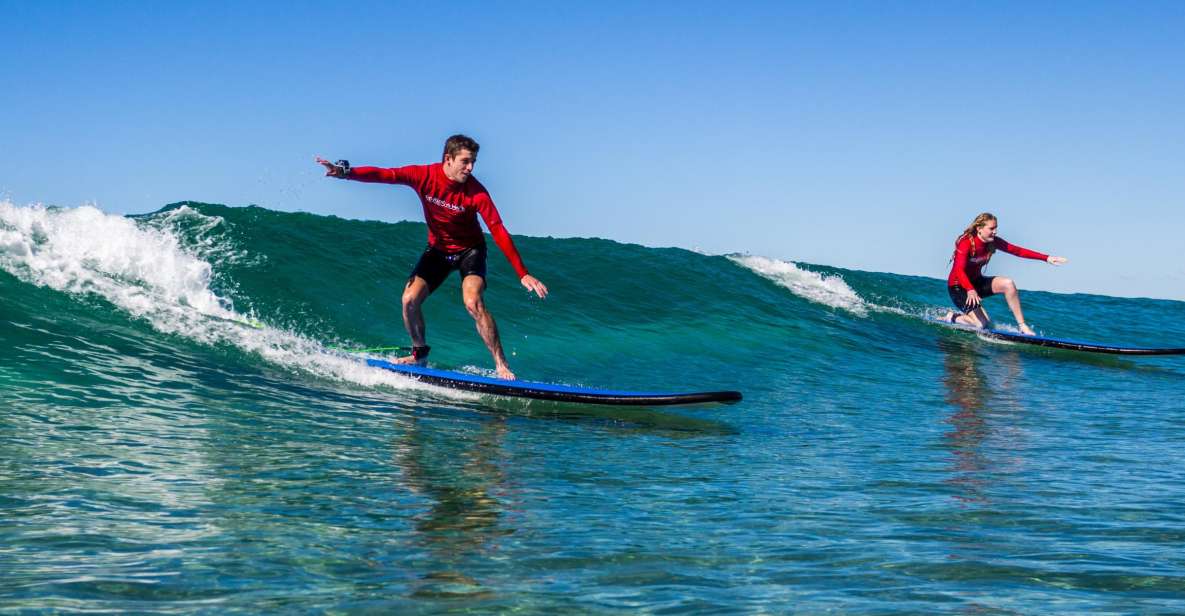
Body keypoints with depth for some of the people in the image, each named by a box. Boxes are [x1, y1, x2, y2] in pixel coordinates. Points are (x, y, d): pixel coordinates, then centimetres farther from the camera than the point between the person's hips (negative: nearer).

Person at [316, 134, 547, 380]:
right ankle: (420, 352, 17)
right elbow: (383, 175, -23)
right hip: (438, 249, 4)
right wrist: (345, 172, -41)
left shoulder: (476, 192, -25)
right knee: (410, 300, -9)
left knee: (473, 302, -26)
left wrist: (523, 274, -31)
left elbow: (499, 232, -27)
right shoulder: (424, 175, -19)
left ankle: (501, 366, -18)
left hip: (469, 250, -3)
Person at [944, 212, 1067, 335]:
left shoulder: (993, 242, -6)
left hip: (976, 281, 7)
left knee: (1008, 284, -17)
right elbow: (959, 270, -38)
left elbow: (1017, 251, -6)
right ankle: (953, 317, 11)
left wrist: (1047, 258, -13)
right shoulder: (966, 243, -26)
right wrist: (970, 290, -56)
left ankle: (1022, 326, -11)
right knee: (981, 324, -17)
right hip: (958, 287, -7)